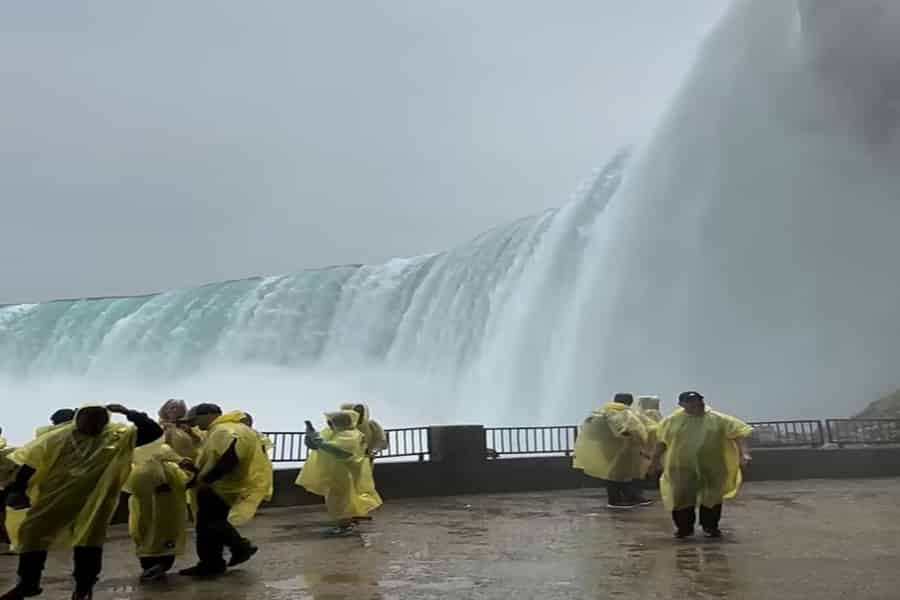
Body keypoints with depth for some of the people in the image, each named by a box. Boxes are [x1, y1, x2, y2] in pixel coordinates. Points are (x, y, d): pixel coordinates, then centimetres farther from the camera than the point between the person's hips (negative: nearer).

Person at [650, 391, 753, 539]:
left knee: (711, 498, 11)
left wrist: (743, 453, -19)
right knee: (681, 498, 0)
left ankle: (710, 527, 31)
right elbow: (662, 442, 8)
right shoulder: (672, 420, 0)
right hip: (681, 467, 0)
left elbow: (738, 434, -6)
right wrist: (656, 459, 11)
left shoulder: (719, 419, -2)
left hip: (711, 467, 1)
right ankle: (684, 528, 18)